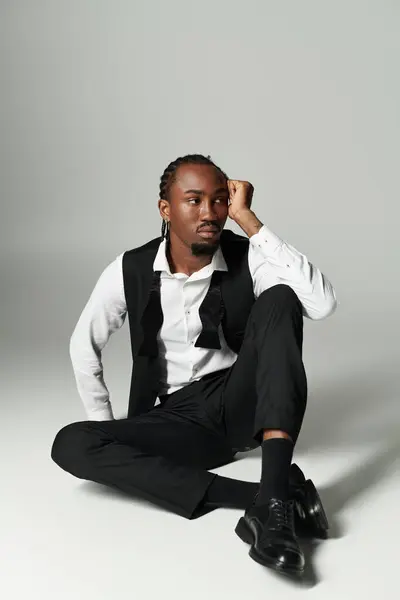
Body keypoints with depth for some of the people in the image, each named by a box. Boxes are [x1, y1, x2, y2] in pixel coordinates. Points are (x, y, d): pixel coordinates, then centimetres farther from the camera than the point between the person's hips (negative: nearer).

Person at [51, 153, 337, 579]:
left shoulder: (249, 258, -10)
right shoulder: (129, 271, -5)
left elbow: (323, 304, -29)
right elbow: (84, 345, 9)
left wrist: (247, 219, -25)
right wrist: (106, 426, 3)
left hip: (245, 405, -1)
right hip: (179, 419, 2)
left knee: (279, 299, -25)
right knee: (71, 444, -25)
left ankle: (274, 496, -39)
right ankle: (258, 498, -33)